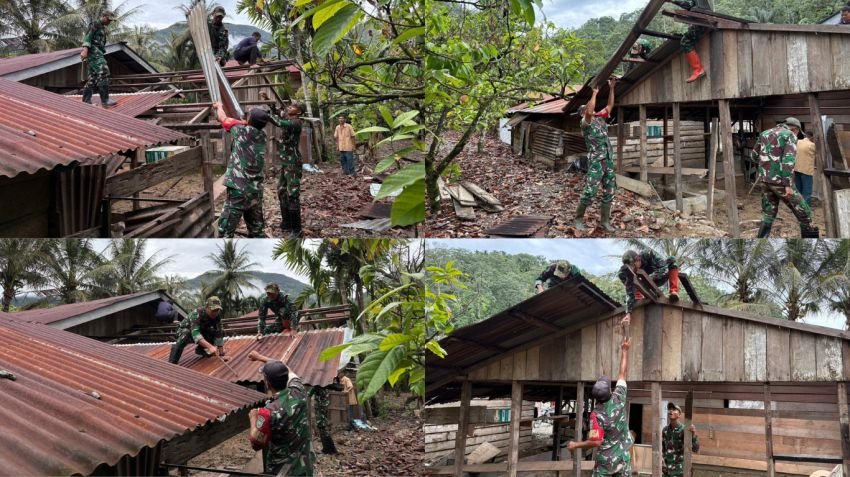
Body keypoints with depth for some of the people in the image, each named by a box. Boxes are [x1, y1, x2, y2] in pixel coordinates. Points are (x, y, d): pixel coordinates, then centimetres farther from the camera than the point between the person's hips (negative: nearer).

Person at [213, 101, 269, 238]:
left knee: (225, 233, -4)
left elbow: (223, 119, 9)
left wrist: (219, 106, 27)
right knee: (257, 230, 15)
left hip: (239, 190, -7)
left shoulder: (243, 131, -8)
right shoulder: (261, 136, 8)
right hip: (256, 191, 7)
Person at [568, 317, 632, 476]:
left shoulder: (597, 414, -17)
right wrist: (625, 350, 13)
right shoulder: (618, 399, -7)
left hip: (605, 461, -3)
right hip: (623, 459, 3)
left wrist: (576, 445, -6)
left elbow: (596, 441, -20)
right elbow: (623, 372, 3)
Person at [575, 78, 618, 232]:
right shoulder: (585, 122, -3)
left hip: (609, 161, 7)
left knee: (609, 192, 6)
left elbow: (610, 105, 20)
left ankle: (605, 221, 12)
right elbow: (590, 112, -22)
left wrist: (611, 88, 11)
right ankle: (579, 219, -1)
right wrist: (595, 93, -15)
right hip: (596, 162, -7)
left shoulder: (600, 118, 17)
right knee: (589, 192, -11)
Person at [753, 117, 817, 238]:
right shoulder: (790, 136, -5)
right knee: (803, 212, 7)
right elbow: (789, 159, -18)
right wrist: (788, 185, -22)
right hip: (779, 180, -7)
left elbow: (755, 154, 23)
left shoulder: (765, 133, 15)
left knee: (768, 214, 15)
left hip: (764, 179, 7)